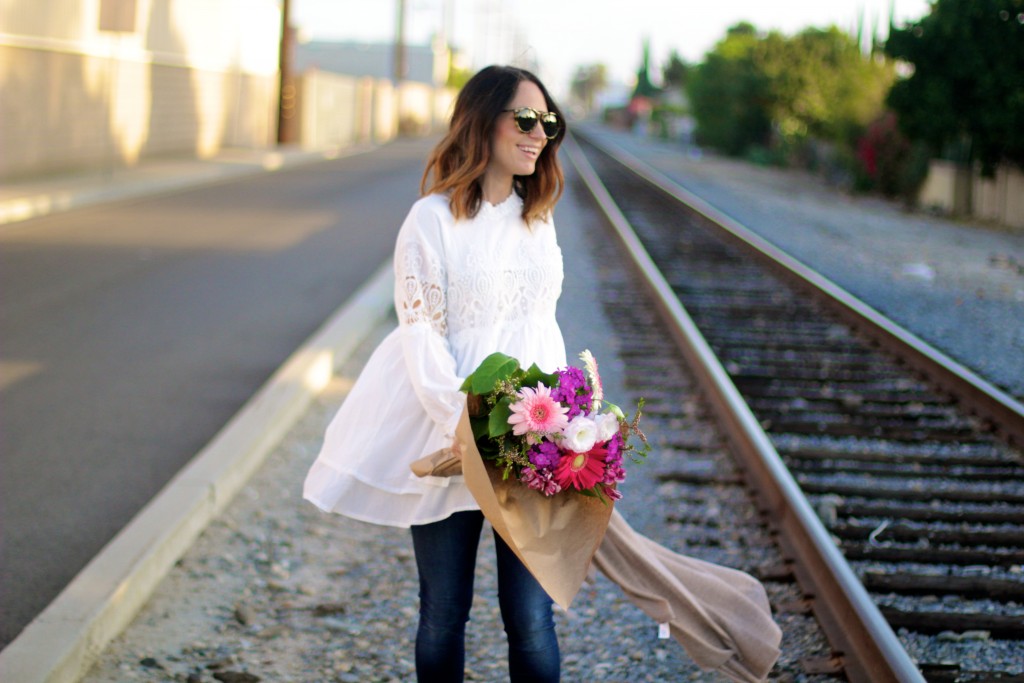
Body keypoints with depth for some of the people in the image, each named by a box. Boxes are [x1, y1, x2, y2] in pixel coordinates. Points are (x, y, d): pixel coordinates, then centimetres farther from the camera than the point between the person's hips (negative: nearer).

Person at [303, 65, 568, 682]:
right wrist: (466, 427, -19)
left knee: (531, 618, -1)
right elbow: (421, 335, -10)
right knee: (444, 615, 8)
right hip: (447, 434, -4)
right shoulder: (434, 218, -7)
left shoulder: (538, 219, 10)